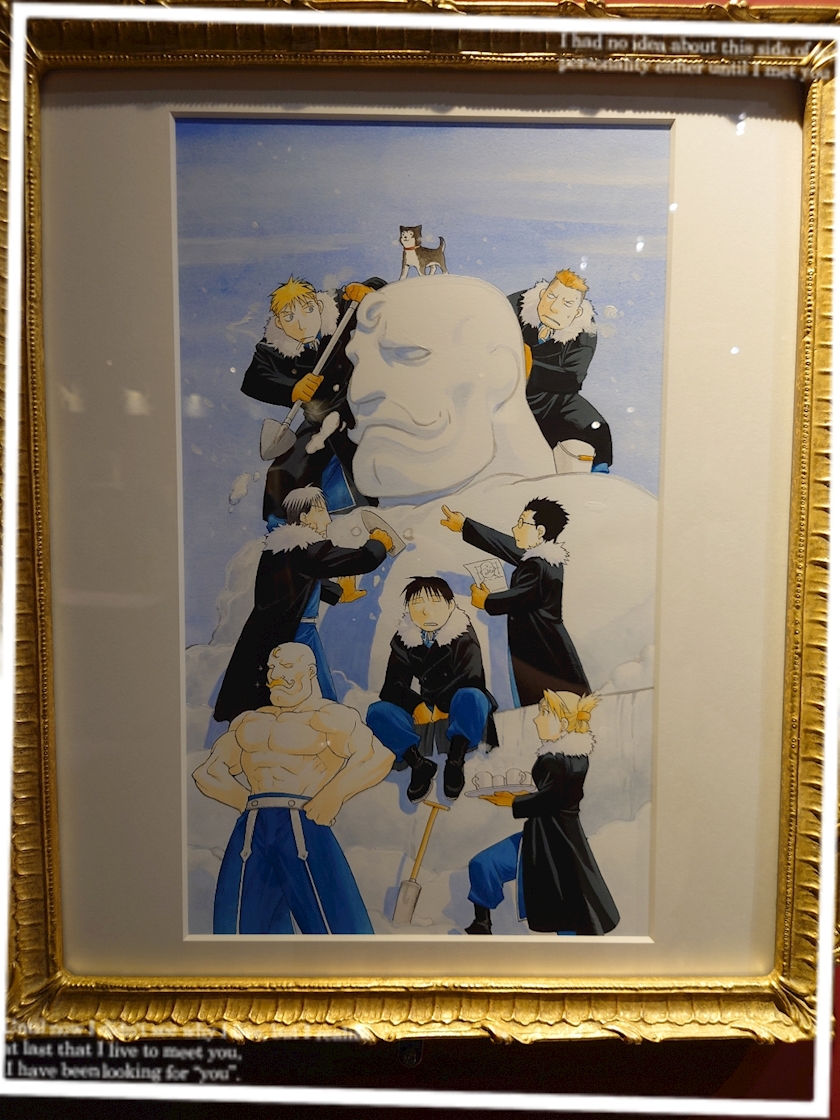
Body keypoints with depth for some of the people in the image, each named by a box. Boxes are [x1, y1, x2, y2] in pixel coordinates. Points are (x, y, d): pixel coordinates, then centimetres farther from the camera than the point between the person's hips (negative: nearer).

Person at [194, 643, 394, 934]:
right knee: (241, 927, 6)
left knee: (335, 924, -7)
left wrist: (334, 794, -16)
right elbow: (207, 773, 18)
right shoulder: (248, 723, 22)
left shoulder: (328, 717, 5)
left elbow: (378, 757, -7)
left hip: (302, 829, -5)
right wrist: (250, 803, 4)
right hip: (250, 833, 5)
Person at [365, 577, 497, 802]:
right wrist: (416, 705, -21)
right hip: (421, 714, 3)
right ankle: (420, 764, -22)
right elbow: (393, 684, -2)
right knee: (376, 712, -20)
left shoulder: (463, 636, -2)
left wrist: (443, 705, -19)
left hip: (456, 712, -3)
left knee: (471, 697, -37)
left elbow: (470, 679, -13)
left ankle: (455, 762, -26)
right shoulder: (404, 640, 5)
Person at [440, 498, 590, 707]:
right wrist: (464, 526, 18)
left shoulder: (536, 566, -19)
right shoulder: (549, 559, 10)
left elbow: (517, 598, -29)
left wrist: (486, 601, -9)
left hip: (539, 655, -10)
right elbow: (503, 545, 14)